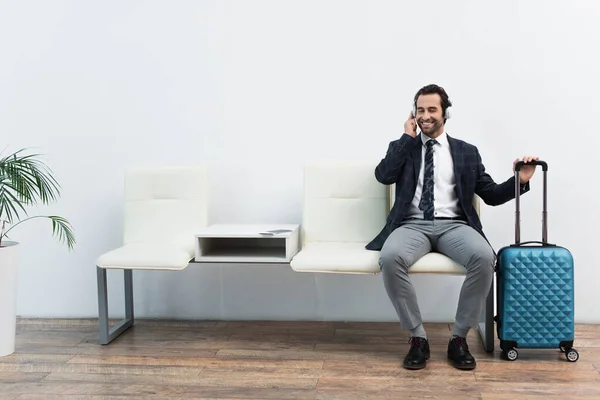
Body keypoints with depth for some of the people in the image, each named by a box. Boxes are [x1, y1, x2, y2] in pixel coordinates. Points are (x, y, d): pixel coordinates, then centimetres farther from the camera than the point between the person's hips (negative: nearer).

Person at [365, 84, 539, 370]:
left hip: (453, 226, 1)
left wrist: (519, 180, -4)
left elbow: (491, 195, 15)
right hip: (413, 225, 0)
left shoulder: (467, 152, 18)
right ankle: (418, 337, -16)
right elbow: (383, 175, -3)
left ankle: (459, 338, -14)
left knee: (484, 257, -33)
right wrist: (408, 136, 1)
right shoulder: (402, 147, 17)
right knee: (390, 257, -35)